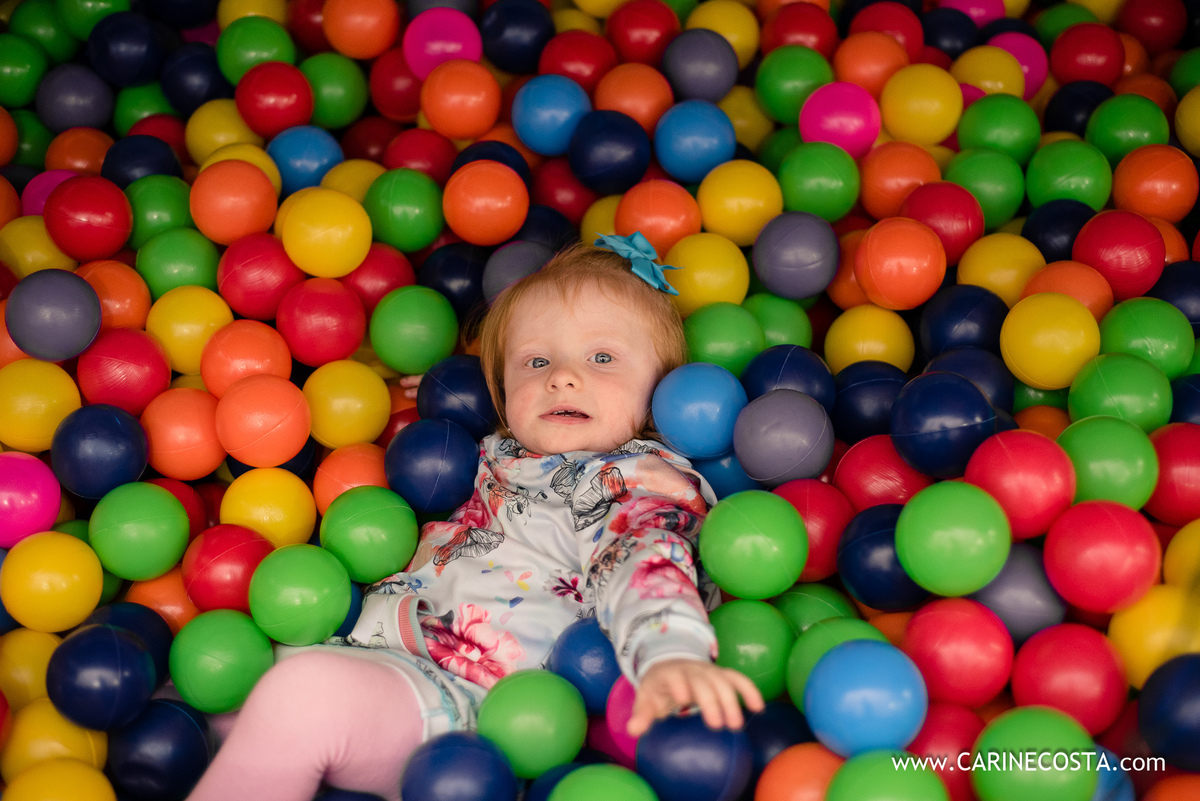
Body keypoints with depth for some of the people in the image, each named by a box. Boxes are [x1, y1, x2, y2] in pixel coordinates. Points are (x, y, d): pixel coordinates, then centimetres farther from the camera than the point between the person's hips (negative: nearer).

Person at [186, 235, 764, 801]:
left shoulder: (642, 478, -3)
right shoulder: (500, 456, 21)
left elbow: (644, 559, -25)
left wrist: (672, 656, -44)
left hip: (451, 694, -9)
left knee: (304, 692, -33)